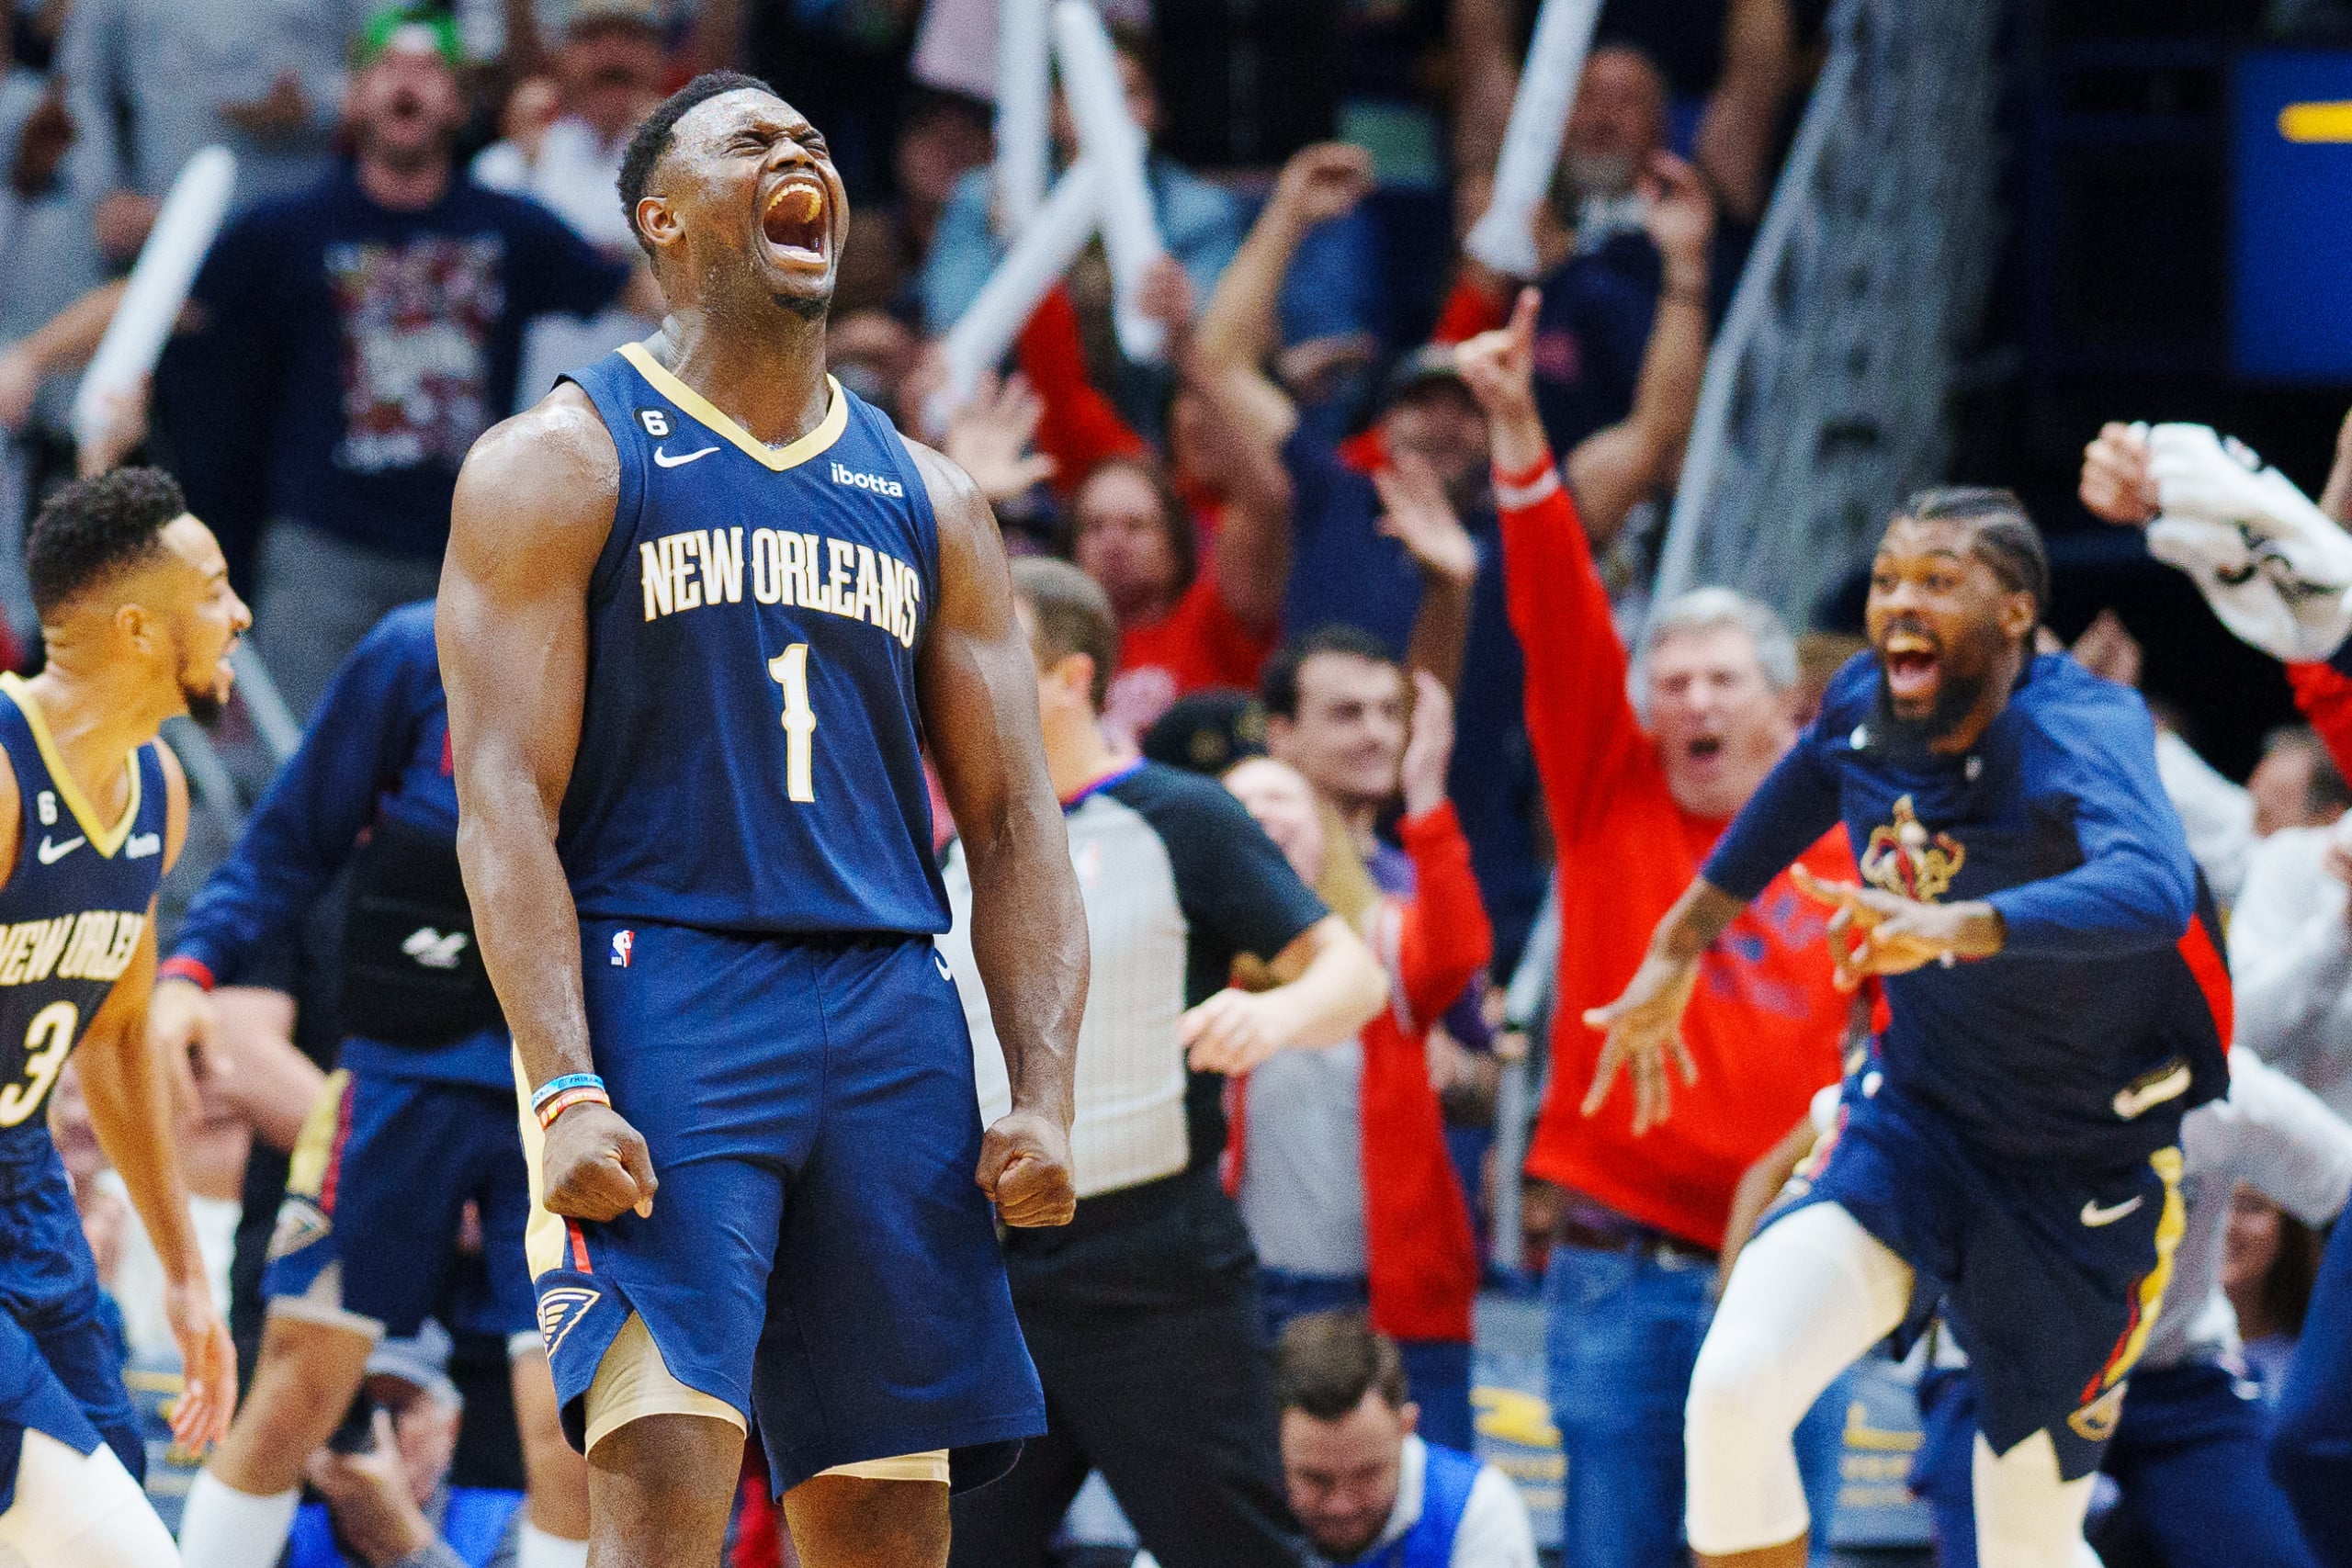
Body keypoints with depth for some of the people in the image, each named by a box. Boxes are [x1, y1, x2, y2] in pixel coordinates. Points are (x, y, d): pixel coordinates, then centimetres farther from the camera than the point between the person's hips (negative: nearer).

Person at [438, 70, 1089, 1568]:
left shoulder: (928, 500, 17)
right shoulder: (561, 463, 3)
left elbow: (1014, 823, 14)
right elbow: (507, 805, -6)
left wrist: (1047, 1095, -1)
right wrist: (563, 1093, -19)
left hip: (892, 1022, 5)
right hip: (659, 1000, -5)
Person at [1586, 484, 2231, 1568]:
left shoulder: (2078, 735, -25)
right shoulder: (1864, 709, -7)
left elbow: (2155, 892, -47)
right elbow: (1799, 792, 20)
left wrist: (1960, 928, -62)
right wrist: (1678, 947, 25)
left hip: (2083, 1181, -4)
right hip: (1910, 1123, 4)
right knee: (1736, 1386, -22)